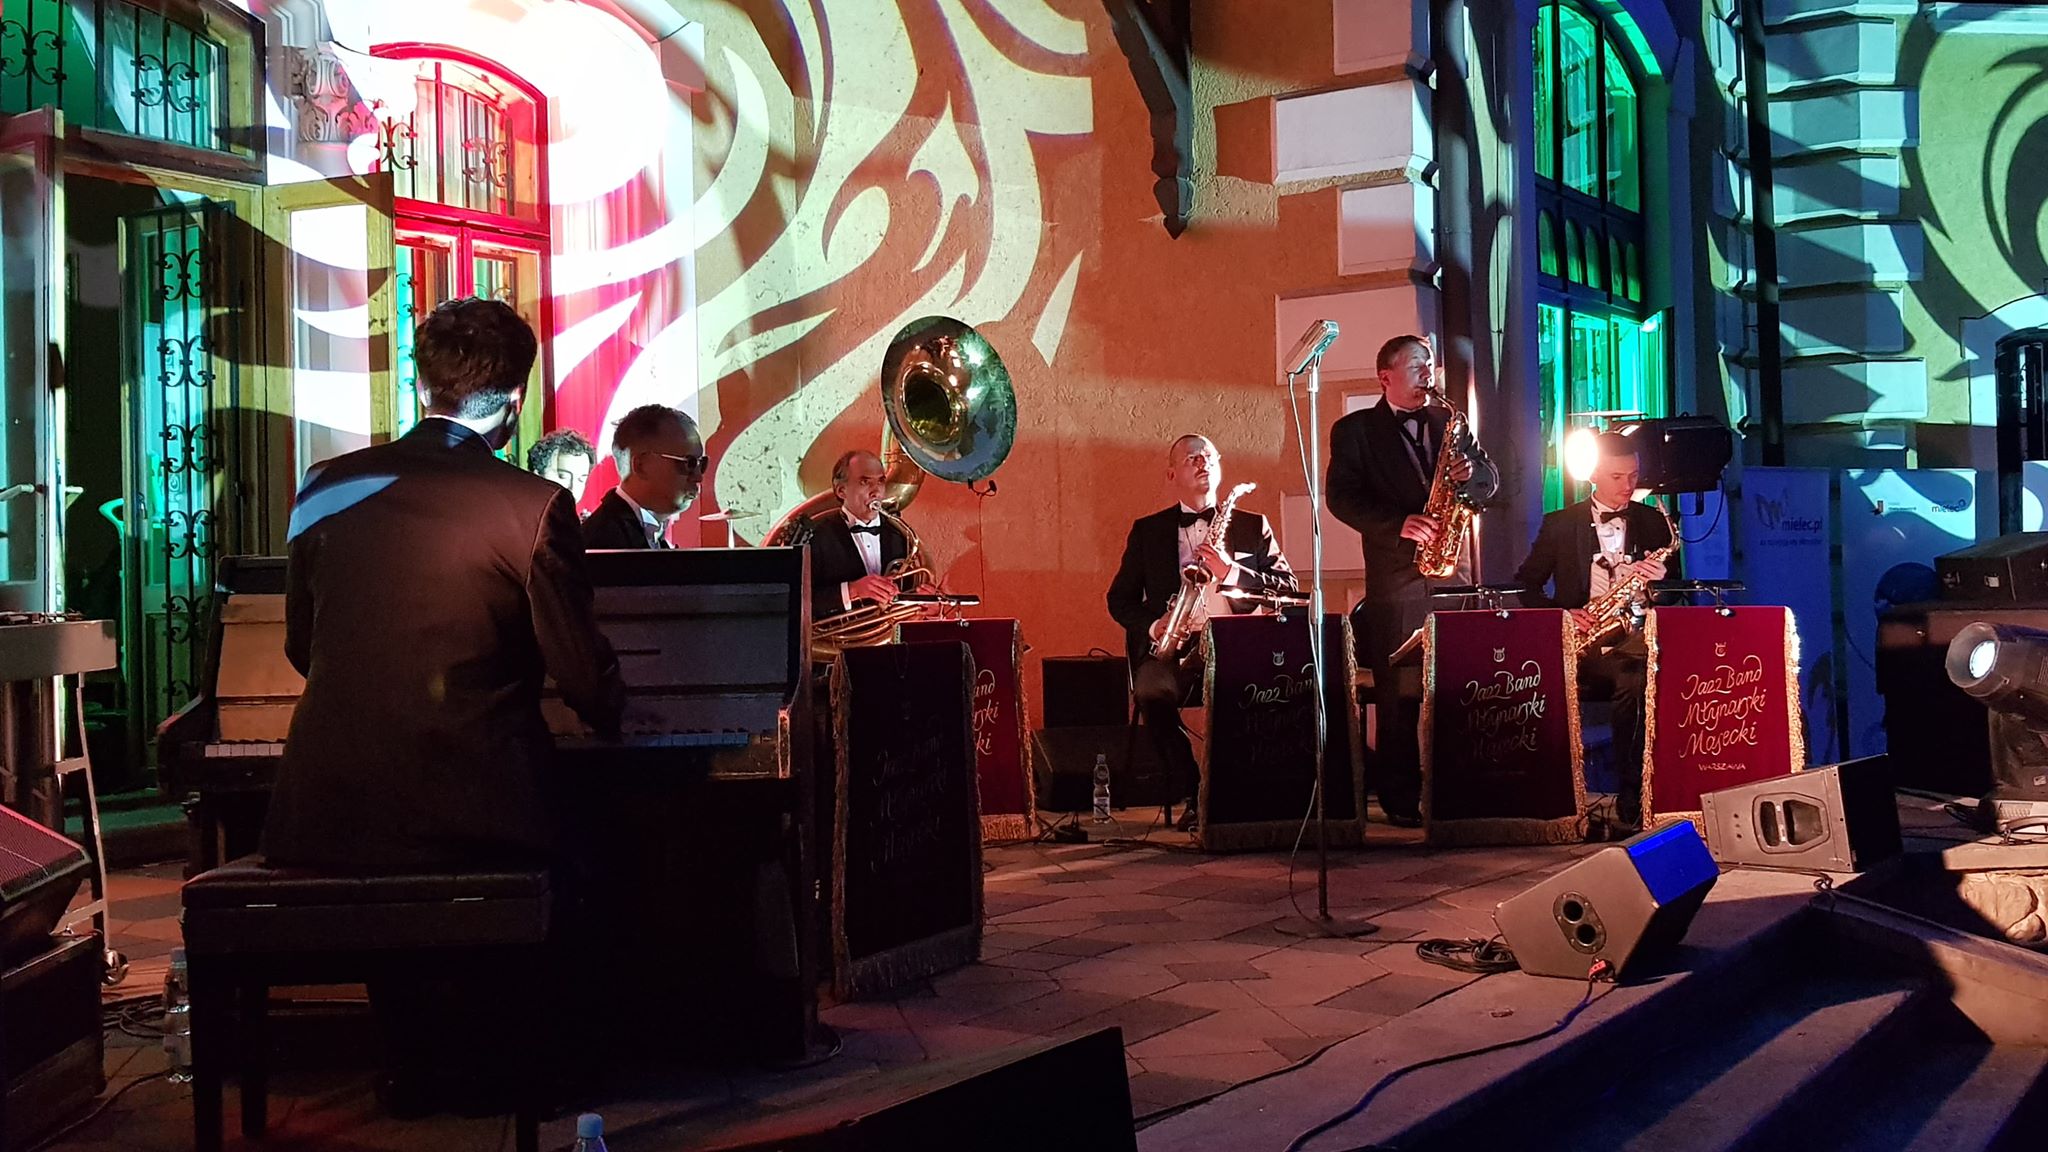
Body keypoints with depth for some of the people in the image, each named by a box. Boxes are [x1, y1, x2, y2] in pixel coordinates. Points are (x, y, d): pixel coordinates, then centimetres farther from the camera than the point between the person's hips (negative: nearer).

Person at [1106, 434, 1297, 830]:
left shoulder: (1253, 526, 17)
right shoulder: (1147, 530, 18)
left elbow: (1288, 587, 6)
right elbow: (1120, 599, 15)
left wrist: (1231, 571, -9)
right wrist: (1151, 626, -6)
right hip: (1171, 649, 0)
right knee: (1152, 692, -34)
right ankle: (1191, 794, -17)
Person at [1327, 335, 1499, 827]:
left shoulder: (1448, 422, 17)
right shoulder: (1355, 429, 5)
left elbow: (1490, 480, 15)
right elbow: (1341, 495, -5)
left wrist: (1469, 473, -8)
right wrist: (1397, 524, -17)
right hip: (1395, 573, -3)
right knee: (1397, 688, -2)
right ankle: (1400, 797, 4)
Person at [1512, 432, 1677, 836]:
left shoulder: (1654, 523, 14)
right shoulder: (1560, 524, 11)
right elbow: (1525, 584, 8)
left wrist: (1662, 580, -9)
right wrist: (1561, 612, -10)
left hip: (1632, 641, 0)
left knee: (1636, 684, -37)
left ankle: (1631, 806, -30)